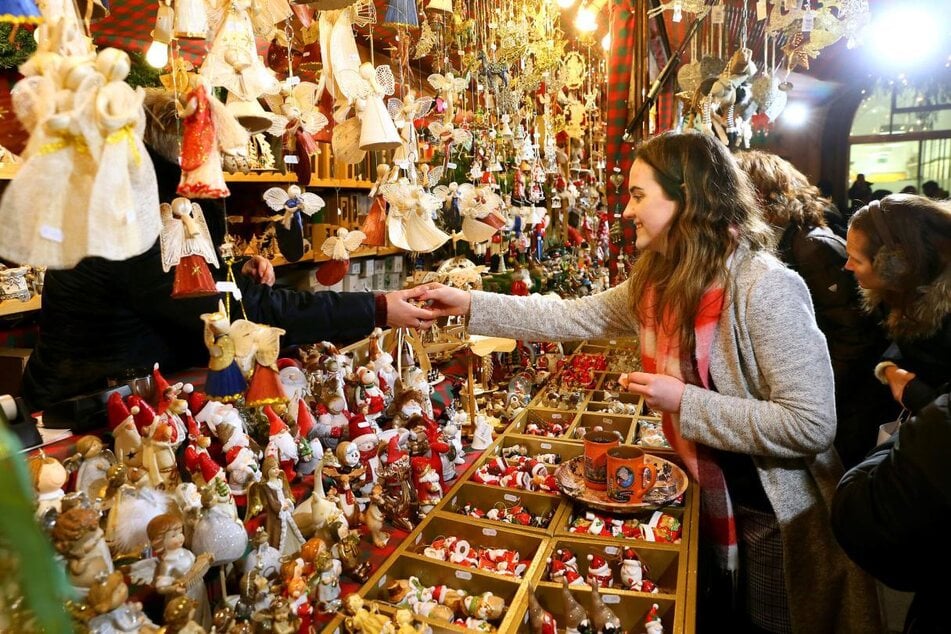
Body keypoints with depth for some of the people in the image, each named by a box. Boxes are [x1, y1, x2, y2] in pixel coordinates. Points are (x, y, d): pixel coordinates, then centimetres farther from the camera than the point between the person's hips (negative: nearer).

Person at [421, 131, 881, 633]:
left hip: (780, 522, -7)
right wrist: (470, 304, -2)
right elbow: (574, 317, 1)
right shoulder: (656, 284, -3)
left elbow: (811, 424, -29)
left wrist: (684, 402, -27)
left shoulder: (765, 287, -27)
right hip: (708, 506, 7)